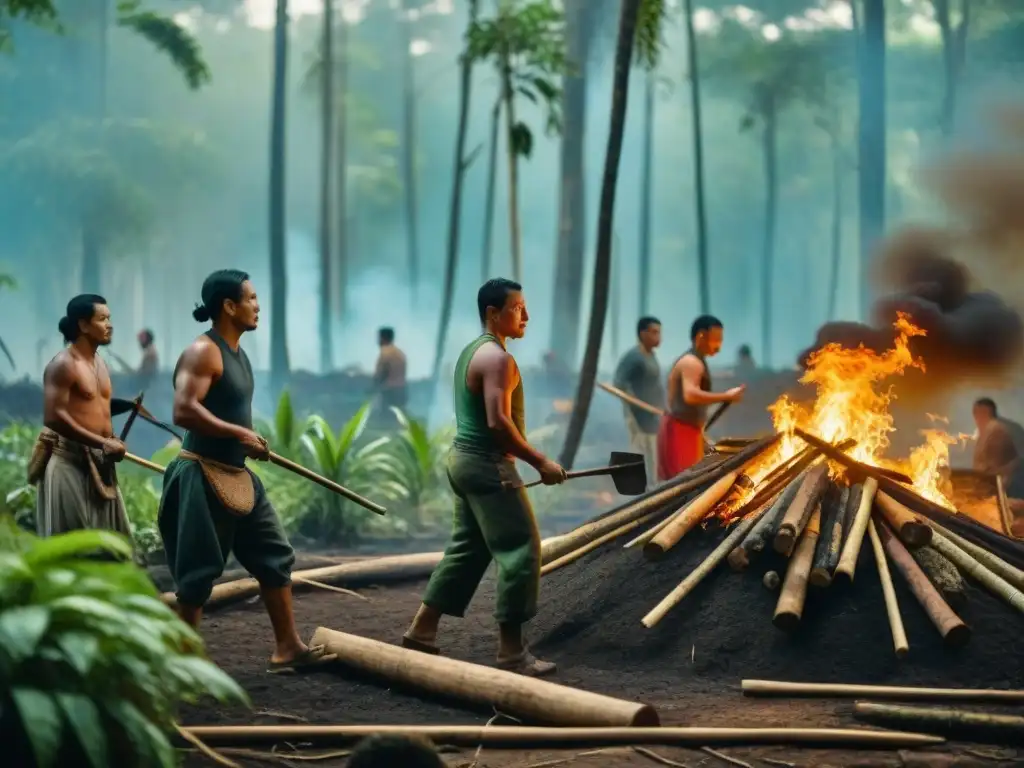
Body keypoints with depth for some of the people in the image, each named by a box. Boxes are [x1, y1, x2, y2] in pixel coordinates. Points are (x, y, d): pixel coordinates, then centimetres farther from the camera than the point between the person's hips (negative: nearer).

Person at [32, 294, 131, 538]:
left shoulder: (99, 362, 14)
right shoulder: (63, 365, -14)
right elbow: (54, 417, -22)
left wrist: (110, 443, 4)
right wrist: (102, 443, -22)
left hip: (97, 463, 9)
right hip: (69, 462, -9)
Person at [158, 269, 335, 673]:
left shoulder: (236, 352, 14)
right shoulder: (203, 352, -16)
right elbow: (184, 410, -27)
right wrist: (240, 434, -24)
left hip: (238, 475, 10)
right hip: (204, 476, -10)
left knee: (275, 557, 10)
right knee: (200, 572, -2)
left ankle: (288, 647, 15)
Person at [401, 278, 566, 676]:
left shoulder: (472, 352, 16)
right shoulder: (498, 358, -16)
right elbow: (498, 422, -25)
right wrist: (540, 461, -20)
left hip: (465, 459, 10)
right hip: (487, 465, -10)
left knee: (467, 549, 17)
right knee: (521, 551, -7)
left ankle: (421, 631, 21)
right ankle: (511, 651, -7)